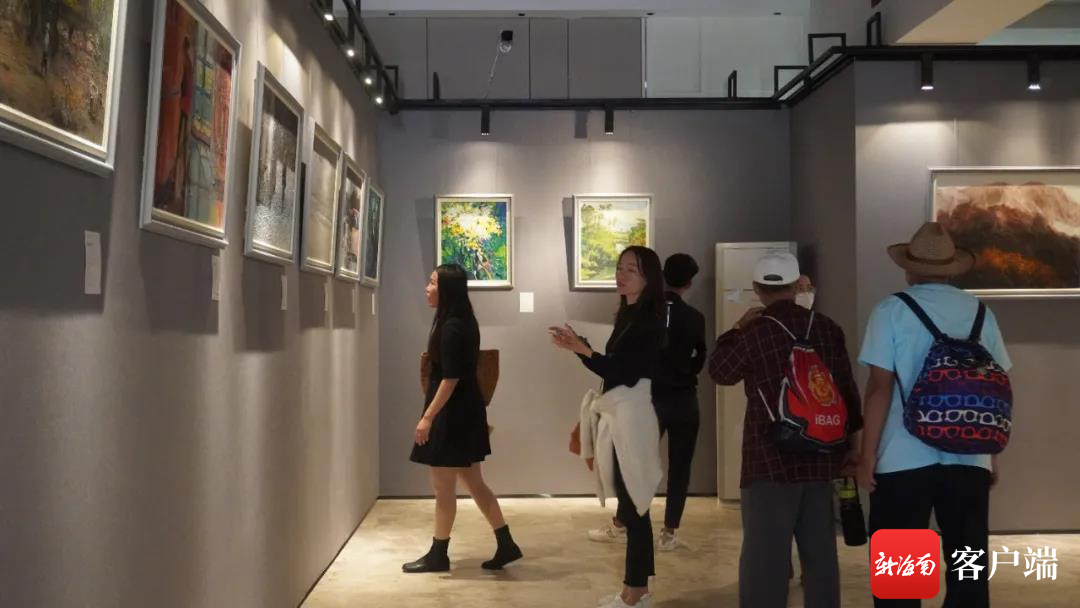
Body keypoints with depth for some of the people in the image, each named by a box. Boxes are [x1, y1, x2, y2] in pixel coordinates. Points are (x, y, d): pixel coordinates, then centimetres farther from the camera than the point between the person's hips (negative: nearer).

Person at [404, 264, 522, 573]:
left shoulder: (451, 328, -18)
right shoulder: (461, 323, 13)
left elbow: (451, 379, -21)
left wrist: (428, 416, -19)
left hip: (452, 414, -10)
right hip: (463, 412, 10)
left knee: (443, 488, 3)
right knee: (474, 483, 14)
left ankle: (438, 555, 16)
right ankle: (506, 544, 18)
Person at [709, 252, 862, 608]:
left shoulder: (754, 334, -10)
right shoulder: (828, 328, 3)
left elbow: (719, 371, 5)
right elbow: (847, 390, 8)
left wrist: (735, 330, 16)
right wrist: (850, 443, 17)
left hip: (772, 460, -5)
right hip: (821, 456, 5)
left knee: (765, 554, 0)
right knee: (820, 552, 15)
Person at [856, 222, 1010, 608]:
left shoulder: (892, 311, -4)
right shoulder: (980, 313, 7)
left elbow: (880, 387, -9)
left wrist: (867, 456, -4)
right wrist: (993, 453, 21)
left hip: (904, 459, -3)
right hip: (970, 458, 4)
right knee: (969, 565, 12)